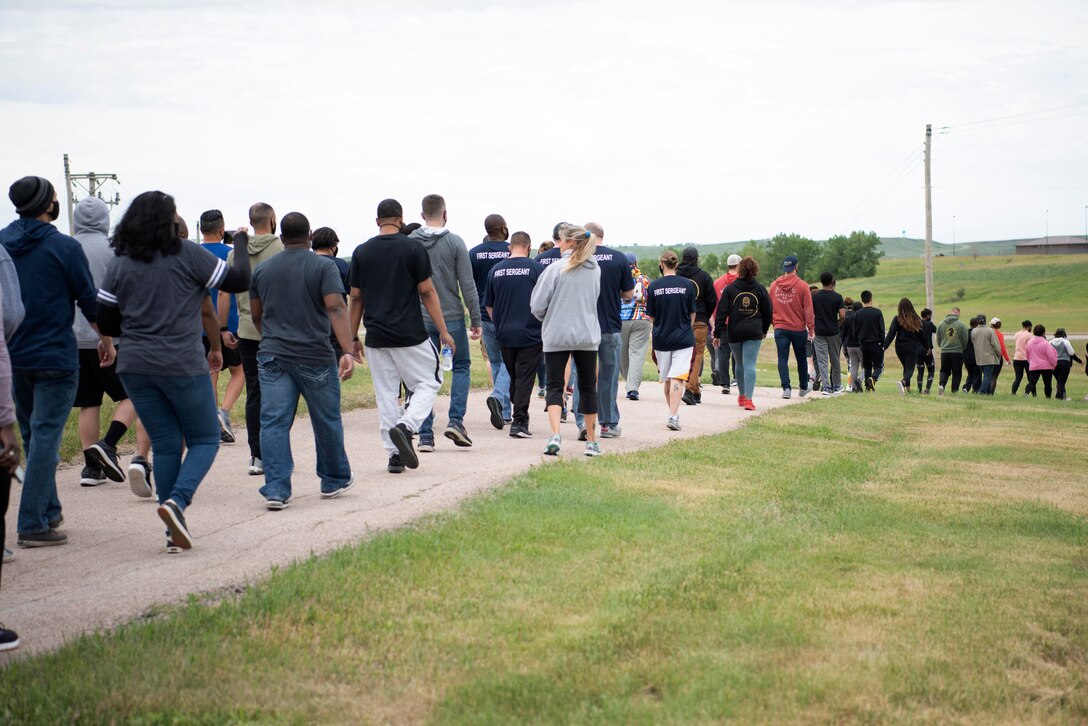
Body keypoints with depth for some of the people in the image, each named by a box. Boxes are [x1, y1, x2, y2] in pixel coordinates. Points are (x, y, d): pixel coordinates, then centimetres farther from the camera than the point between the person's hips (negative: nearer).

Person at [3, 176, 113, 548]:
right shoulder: (64, 247, -11)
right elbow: (90, 301, -6)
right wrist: (106, 340, 9)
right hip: (54, 358, -6)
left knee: (33, 436, 18)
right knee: (45, 437, -3)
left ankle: (49, 511, 27)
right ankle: (33, 524, -5)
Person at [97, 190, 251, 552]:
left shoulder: (119, 265, 6)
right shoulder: (188, 255, -7)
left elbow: (106, 323, 8)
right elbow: (239, 281, -2)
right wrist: (241, 244, 15)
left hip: (135, 366, 5)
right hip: (183, 366, -4)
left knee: (165, 445, 12)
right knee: (205, 440, 9)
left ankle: (174, 532, 10)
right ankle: (176, 501, -15)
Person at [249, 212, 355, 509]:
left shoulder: (262, 270, 10)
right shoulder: (323, 266, -3)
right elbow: (335, 308, -15)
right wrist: (347, 351, -21)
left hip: (272, 356, 3)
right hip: (315, 357, -2)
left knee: (274, 423, -1)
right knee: (327, 422, 13)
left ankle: (276, 489, -10)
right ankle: (334, 480, 26)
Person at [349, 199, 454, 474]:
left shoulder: (361, 252, 4)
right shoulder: (414, 248, -5)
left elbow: (356, 298, 7)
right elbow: (427, 292, -6)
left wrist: (353, 338, 15)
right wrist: (443, 332, -1)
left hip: (376, 338, 3)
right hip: (411, 336, -3)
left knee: (385, 395, 9)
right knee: (429, 382, 10)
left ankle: (394, 455, 8)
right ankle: (405, 426, -14)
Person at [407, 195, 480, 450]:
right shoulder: (455, 243, -6)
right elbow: (467, 285, -7)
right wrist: (476, 320, -1)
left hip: (421, 319, 2)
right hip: (452, 317, -2)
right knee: (462, 366, 15)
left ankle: (425, 435, 4)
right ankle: (456, 421, 0)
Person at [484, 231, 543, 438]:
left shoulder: (496, 270, 4)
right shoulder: (536, 268, -7)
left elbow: (488, 306, 12)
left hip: (504, 334, 4)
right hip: (530, 334, -4)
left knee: (514, 377, 17)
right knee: (525, 379, 0)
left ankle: (520, 416, 26)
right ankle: (519, 421, -6)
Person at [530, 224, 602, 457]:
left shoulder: (555, 269, -10)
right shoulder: (595, 270, 5)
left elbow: (537, 305, -9)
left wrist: (546, 320, 11)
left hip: (556, 336, -3)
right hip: (587, 335, 3)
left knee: (555, 387, 1)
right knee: (588, 388, 12)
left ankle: (555, 435, -18)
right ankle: (591, 442, 19)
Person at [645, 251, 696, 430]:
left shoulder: (654, 286, -5)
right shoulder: (688, 284, -5)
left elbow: (651, 316, 2)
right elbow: (693, 314, 2)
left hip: (661, 338, 1)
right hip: (683, 338, -1)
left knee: (667, 378, 16)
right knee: (677, 378, -5)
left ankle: (673, 413, 28)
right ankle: (673, 416, -17)